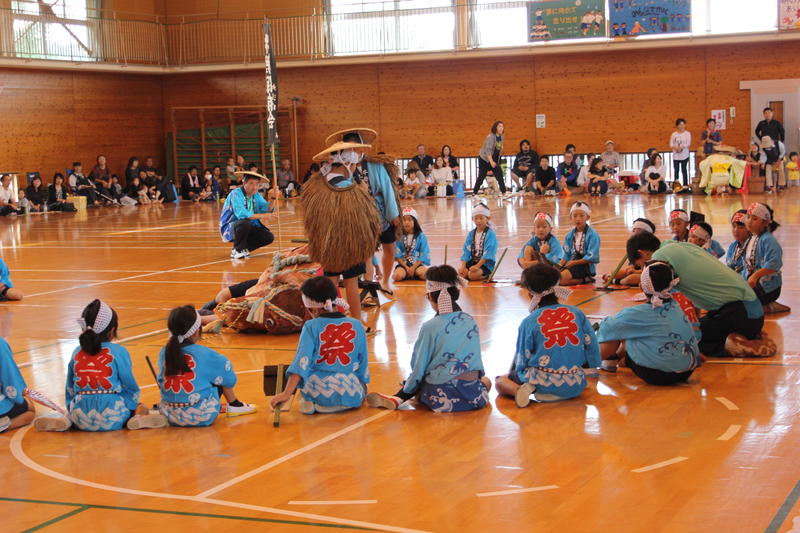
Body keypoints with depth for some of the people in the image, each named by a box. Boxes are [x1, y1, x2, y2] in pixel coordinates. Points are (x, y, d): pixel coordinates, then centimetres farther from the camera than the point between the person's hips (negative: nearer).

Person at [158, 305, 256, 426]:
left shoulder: (163, 353, -1)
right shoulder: (205, 354, -13)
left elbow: (160, 382, 13)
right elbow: (229, 379, -1)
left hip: (170, 416, 5)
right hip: (201, 418, -5)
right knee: (220, 375, 15)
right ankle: (234, 406, 28)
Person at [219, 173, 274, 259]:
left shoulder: (256, 195, 3)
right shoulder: (236, 194, -20)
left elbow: (266, 209, -7)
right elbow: (241, 214, -33)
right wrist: (261, 216, -35)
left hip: (248, 229, 7)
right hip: (229, 228, -7)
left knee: (269, 237, -8)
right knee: (245, 222, -37)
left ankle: (243, 249, 9)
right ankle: (237, 250, -15)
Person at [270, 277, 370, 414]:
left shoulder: (311, 327, -6)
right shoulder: (357, 326, 2)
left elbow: (301, 362, -15)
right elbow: (363, 362, 10)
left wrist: (287, 394, -19)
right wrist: (362, 390, 26)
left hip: (320, 396, -2)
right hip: (351, 396, 2)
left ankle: (308, 403, 2)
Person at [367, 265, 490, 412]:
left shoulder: (429, 328, -8)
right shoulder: (471, 322, 6)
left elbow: (418, 368, -3)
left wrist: (406, 390, 13)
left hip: (441, 398, -4)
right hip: (474, 398, 4)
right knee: (485, 381, 35)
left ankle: (397, 399, 6)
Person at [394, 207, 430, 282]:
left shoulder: (421, 236, 2)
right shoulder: (399, 236, 2)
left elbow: (423, 256, -2)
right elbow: (397, 255, -3)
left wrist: (413, 268, -13)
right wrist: (406, 267, -13)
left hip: (417, 264, 0)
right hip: (403, 264, 0)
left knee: (423, 273, -32)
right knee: (397, 276, -31)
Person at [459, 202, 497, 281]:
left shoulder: (490, 234, -9)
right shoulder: (471, 234, 9)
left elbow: (488, 253, -17)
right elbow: (466, 251, 5)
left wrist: (477, 266, -26)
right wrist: (463, 266, -10)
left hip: (486, 264, -6)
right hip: (472, 261, 6)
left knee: (472, 275, -31)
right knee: (461, 272, -22)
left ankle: (486, 275, 0)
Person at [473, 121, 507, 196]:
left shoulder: (501, 137, 2)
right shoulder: (490, 137, -20)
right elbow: (487, 150, -26)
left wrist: (497, 162, 12)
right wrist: (491, 161, -35)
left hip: (494, 160, 7)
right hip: (484, 159, -7)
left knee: (499, 175, -3)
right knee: (482, 176, -2)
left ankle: (504, 192, -2)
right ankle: (474, 193, 8)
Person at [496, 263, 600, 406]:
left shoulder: (529, 322, -6)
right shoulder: (578, 314, 3)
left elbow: (521, 362, -3)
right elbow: (592, 350, 7)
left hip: (544, 385, -2)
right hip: (575, 388, 2)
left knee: (500, 381, 21)